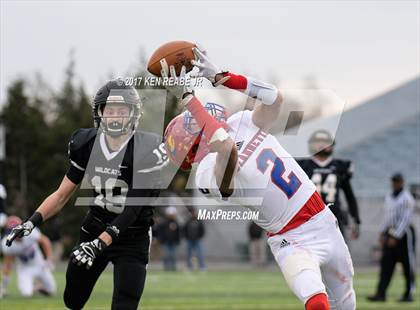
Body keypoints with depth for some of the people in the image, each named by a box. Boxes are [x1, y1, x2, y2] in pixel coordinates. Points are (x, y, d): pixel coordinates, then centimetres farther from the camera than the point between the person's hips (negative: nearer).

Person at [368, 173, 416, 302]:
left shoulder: (407, 198, -11)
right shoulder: (389, 197, 14)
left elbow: (406, 219, -17)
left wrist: (395, 237, -21)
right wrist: (383, 233, 12)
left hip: (404, 234, -7)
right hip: (390, 233, 7)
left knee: (408, 266, 0)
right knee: (386, 264, 0)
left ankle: (409, 294, 7)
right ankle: (381, 294, -3)